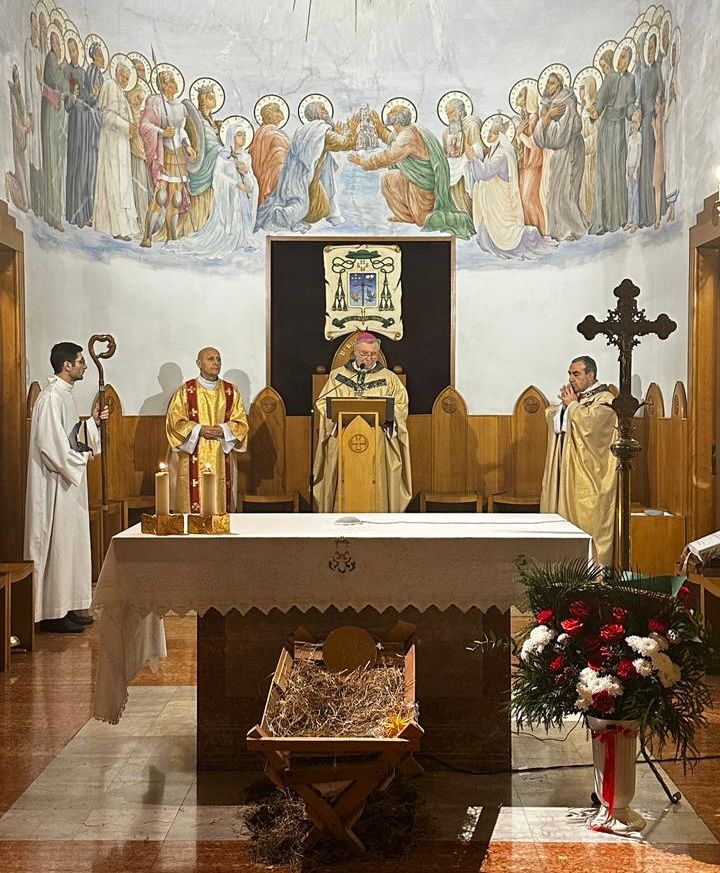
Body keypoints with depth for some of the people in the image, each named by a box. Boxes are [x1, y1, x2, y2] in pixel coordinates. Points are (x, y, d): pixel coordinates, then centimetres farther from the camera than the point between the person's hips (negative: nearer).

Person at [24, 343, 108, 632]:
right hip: (55, 483, -10)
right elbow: (50, 445, -22)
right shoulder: (51, 397, -17)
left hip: (69, 480, 10)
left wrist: (93, 421, 6)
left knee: (70, 542, 12)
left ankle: (66, 608, 19)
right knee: (57, 543, -5)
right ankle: (52, 613, 2)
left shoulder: (65, 394, 14)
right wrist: (81, 458, -11)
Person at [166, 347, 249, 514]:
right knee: (193, 509, -6)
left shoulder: (231, 391, 9)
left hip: (221, 461, 2)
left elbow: (241, 423, 7)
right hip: (193, 461, -2)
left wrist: (223, 430, -12)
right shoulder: (185, 391, 2)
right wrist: (199, 430, -15)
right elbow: (175, 422, -2)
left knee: (221, 505, 0)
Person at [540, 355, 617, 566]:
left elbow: (589, 421, -22)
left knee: (588, 521, -7)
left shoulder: (604, 398, -5)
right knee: (566, 514, 6)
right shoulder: (573, 396, 17)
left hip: (589, 475, -7)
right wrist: (564, 403, -3)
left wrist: (572, 405, -8)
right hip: (567, 471, 7)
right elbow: (551, 418, 13)